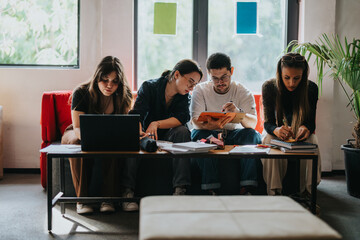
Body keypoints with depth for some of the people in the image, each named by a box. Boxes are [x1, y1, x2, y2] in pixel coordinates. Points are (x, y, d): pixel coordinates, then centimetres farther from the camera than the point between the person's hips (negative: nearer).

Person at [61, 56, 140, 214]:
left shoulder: (123, 96, -15)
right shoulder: (81, 93, -23)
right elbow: (77, 128, -30)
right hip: (76, 134, -1)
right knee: (76, 142, -36)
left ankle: (108, 198, -30)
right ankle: (81, 198, -30)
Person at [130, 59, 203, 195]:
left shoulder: (184, 96, -1)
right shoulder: (149, 87, -13)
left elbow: (182, 118, -19)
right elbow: (135, 116, -25)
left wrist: (157, 124, -34)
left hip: (168, 137, 3)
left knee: (182, 131, -27)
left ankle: (180, 188, -35)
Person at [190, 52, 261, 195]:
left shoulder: (243, 92, -3)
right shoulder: (200, 90, -3)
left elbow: (253, 123, -17)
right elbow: (196, 121, -15)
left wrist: (238, 112, -40)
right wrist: (210, 126, -40)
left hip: (235, 134, 1)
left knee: (252, 135, -29)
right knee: (198, 134, -33)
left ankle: (246, 189, -30)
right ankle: (210, 189, -34)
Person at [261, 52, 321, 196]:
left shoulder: (311, 88, -13)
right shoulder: (269, 87, -15)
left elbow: (311, 122, -8)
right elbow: (268, 123, -15)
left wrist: (305, 128, -35)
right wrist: (277, 130, -41)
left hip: (300, 132, 1)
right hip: (277, 132, -1)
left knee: (311, 142, -32)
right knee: (270, 141, -34)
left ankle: (307, 191, -26)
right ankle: (274, 193, -31)